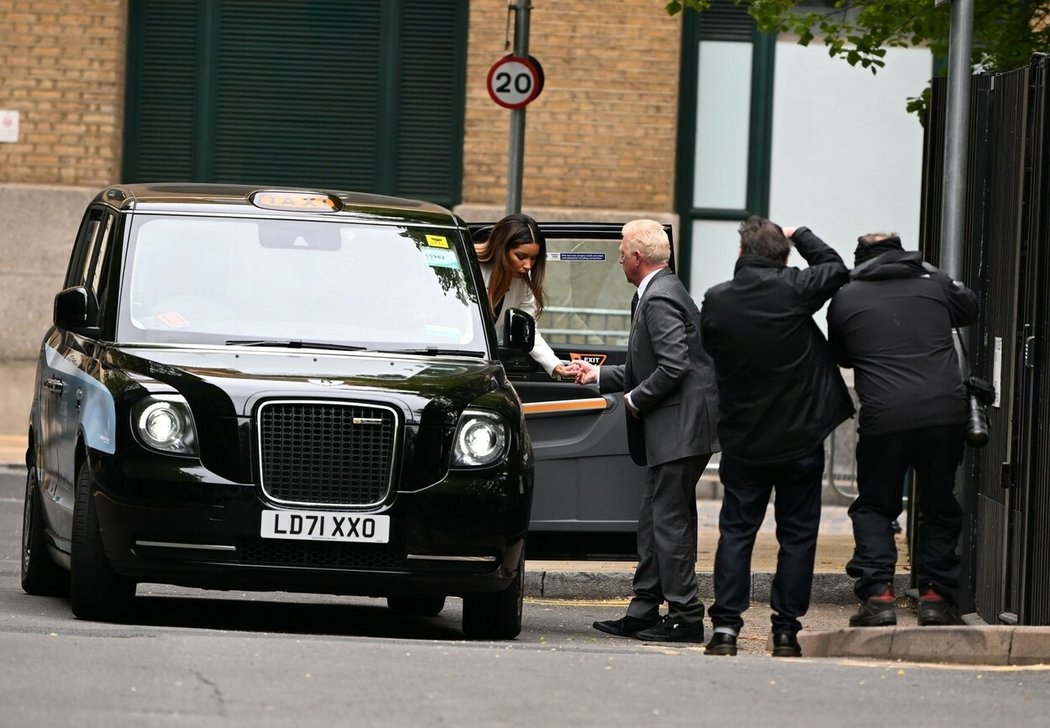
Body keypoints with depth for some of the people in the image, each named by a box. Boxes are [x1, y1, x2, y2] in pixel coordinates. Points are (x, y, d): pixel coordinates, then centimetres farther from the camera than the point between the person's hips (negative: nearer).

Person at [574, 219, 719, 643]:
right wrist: (600, 376, 24)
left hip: (679, 428, -11)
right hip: (673, 429, 11)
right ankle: (644, 612, 17)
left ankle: (685, 616, -5)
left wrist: (636, 400, -11)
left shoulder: (660, 299, -16)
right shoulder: (660, 292, 17)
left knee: (669, 520, -8)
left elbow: (675, 366, -23)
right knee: (654, 520, 13)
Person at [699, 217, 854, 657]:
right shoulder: (795, 291, -13)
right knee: (797, 534, 7)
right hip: (801, 439, -1)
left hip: (742, 438, 1)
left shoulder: (716, 302, -8)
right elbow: (836, 268, 6)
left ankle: (725, 627, 0)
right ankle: (786, 630, 5)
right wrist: (799, 236, 16)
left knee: (736, 532, 9)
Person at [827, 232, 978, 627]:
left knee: (873, 507, 14)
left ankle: (877, 594, 1)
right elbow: (970, 307, 32)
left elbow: (841, 357, 20)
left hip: (884, 419, -1)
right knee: (939, 506, 16)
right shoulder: (934, 283, 12)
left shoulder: (845, 299, 7)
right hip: (946, 413, 1)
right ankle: (935, 594, 12)